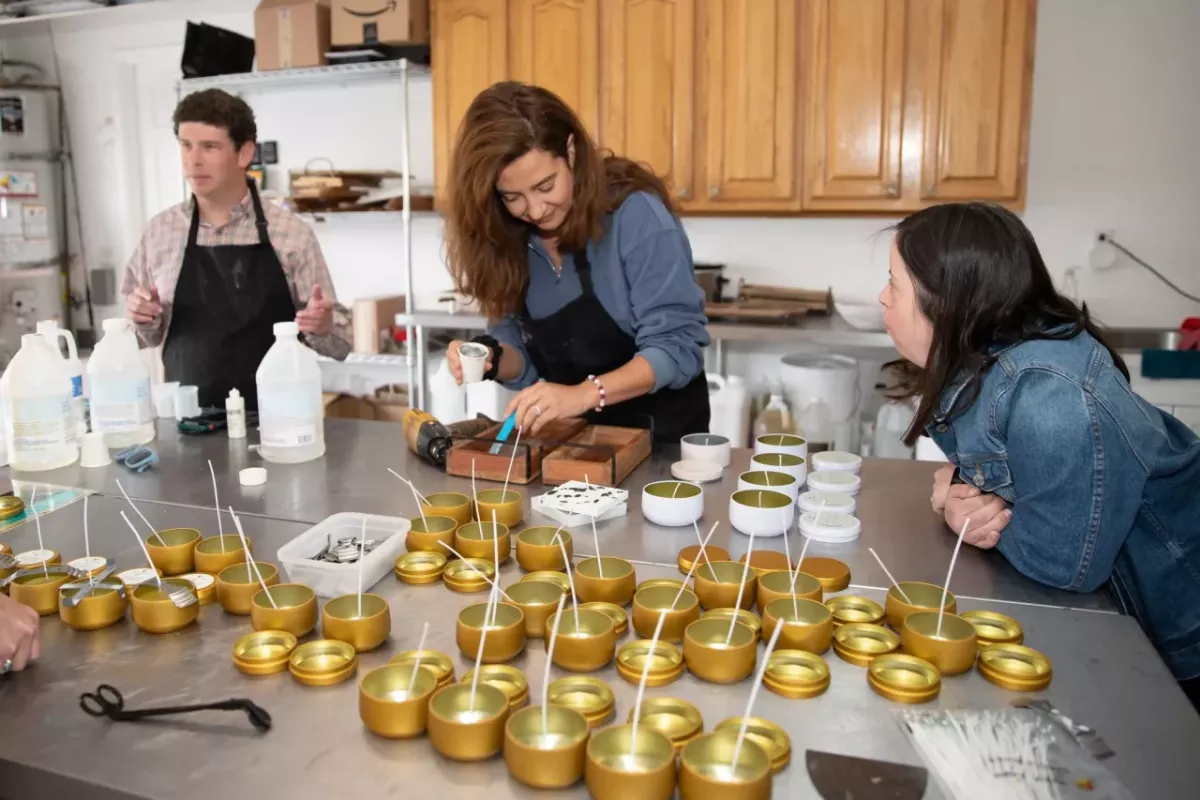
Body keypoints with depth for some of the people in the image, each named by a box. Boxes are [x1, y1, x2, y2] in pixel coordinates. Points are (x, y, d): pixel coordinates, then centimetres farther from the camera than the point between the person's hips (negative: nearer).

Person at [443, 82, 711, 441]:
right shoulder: (507, 238, -4)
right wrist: (494, 360, -18)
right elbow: (528, 363, 3)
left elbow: (677, 346, -19)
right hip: (573, 437, 3)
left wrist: (585, 394, -31)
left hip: (659, 433, -3)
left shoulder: (636, 213, -17)